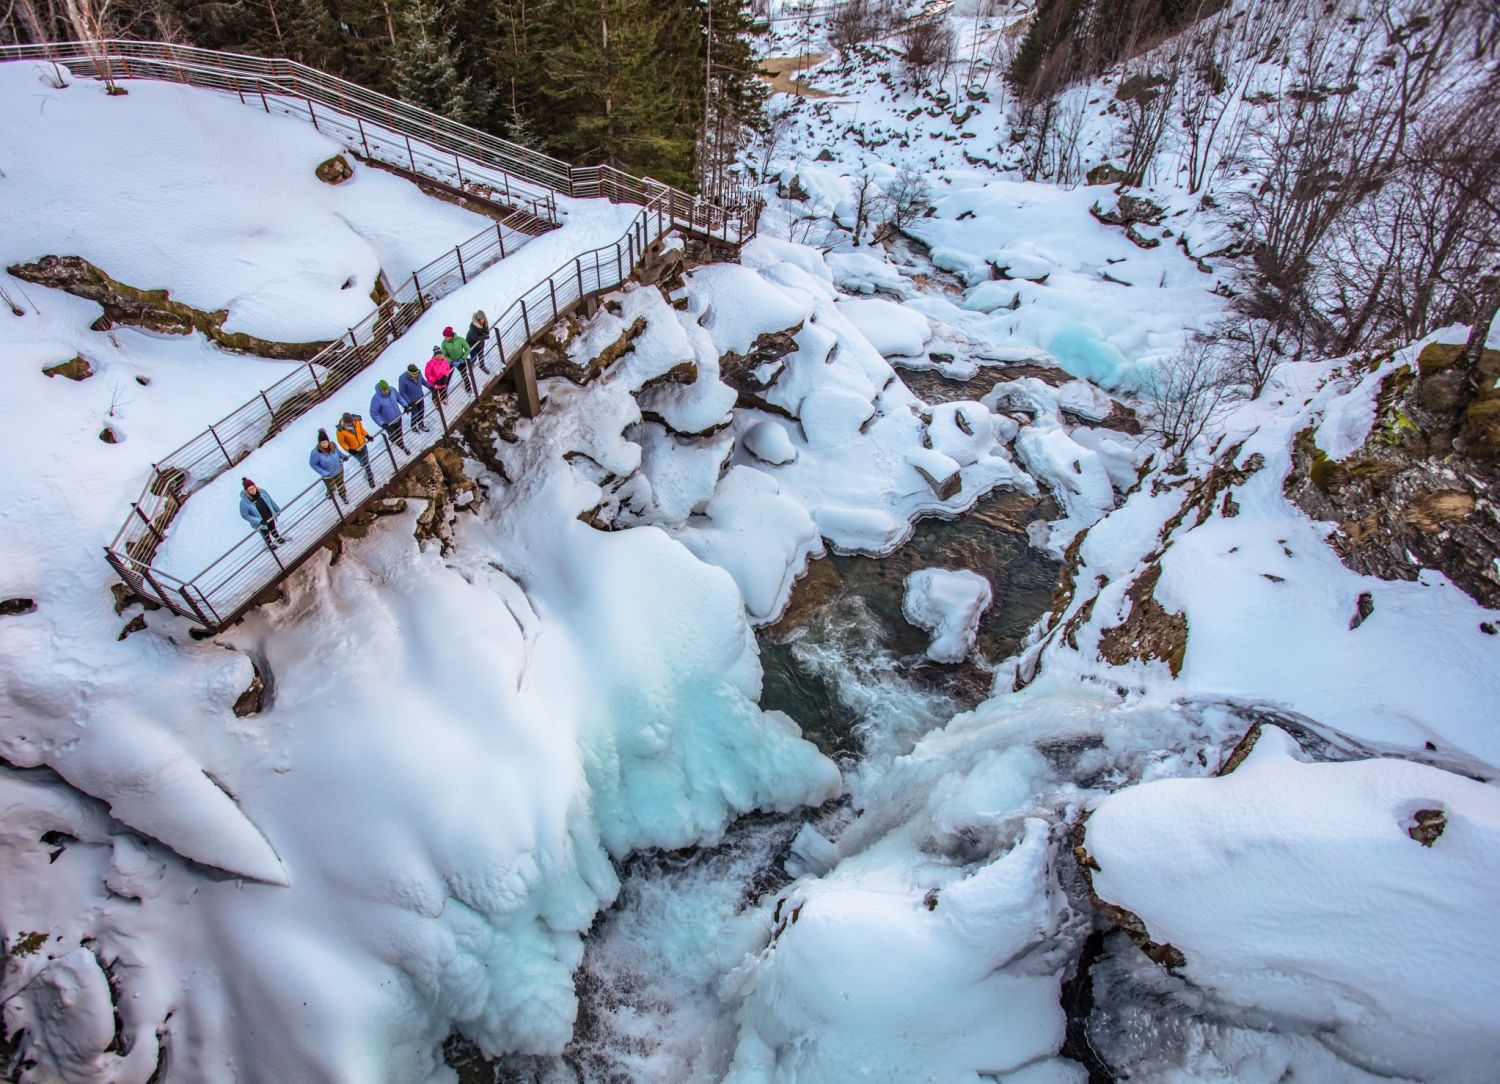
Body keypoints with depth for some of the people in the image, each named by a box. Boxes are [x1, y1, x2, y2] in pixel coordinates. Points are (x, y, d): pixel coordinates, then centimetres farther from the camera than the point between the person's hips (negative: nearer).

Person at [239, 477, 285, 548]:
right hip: (260, 523, -3)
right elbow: (245, 515, -22)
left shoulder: (262, 492, -20)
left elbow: (271, 501, -2)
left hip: (270, 517, 3)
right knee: (266, 534, 24)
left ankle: (278, 538, 61)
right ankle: (270, 544, 53)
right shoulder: (244, 502, -31)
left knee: (273, 529, 31)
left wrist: (277, 510, 12)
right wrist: (259, 520, -28)